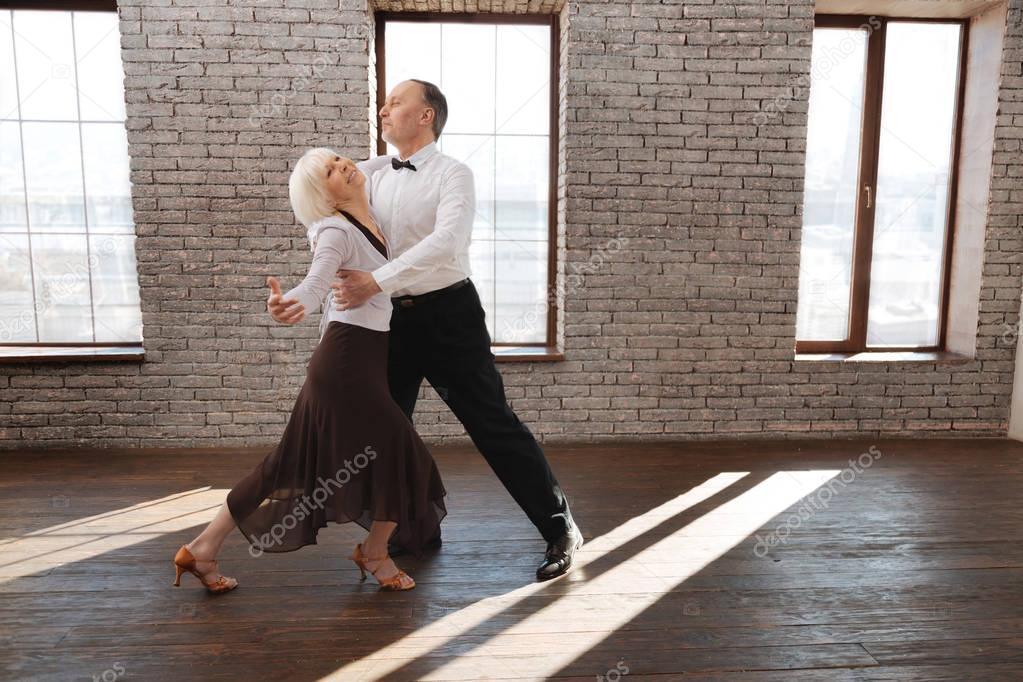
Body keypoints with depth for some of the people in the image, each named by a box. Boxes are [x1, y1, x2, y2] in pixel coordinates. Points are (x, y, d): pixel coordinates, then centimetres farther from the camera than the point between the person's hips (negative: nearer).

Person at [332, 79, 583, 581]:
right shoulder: (378, 181, 12)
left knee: (493, 423, -5)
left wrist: (375, 282, -30)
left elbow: (445, 242, -24)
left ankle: (559, 530, 10)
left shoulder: (452, 174, -9)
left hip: (448, 313, -7)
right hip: (393, 318, 7)